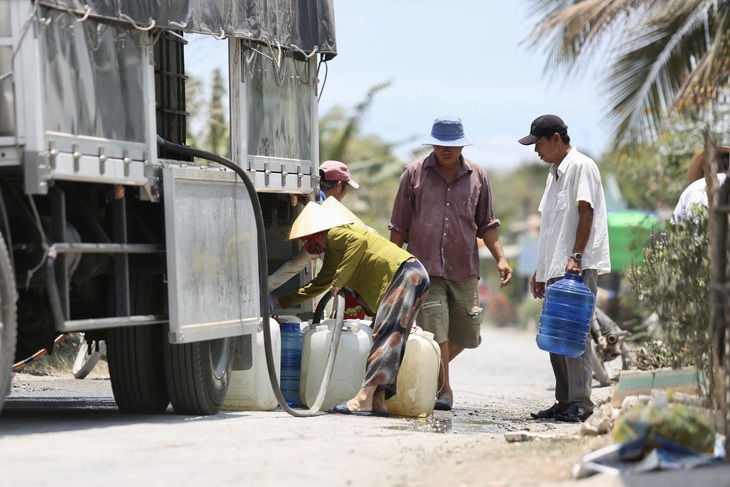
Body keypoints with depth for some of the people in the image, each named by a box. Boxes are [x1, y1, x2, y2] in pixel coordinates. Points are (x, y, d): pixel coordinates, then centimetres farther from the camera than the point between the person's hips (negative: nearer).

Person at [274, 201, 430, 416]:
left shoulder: (335, 234, -1)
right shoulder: (331, 258, 28)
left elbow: (360, 241, -21)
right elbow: (317, 286, 40)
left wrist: (339, 279, -18)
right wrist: (281, 301, 42)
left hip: (405, 273, -10)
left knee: (386, 336, -16)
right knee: (389, 341, 3)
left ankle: (363, 399, -25)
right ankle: (377, 401, -3)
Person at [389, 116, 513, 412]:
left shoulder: (477, 176, 8)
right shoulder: (414, 173, 1)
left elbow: (486, 225, 14)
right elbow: (399, 226, 5)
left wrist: (500, 258, 3)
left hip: (464, 270, 3)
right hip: (425, 268, -3)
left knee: (466, 337, 8)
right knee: (436, 332, -9)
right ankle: (443, 389, 4)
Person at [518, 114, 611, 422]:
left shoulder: (581, 166, -6)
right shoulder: (554, 173, 22)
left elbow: (586, 213, -15)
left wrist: (576, 256, -23)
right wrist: (541, 271, 23)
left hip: (578, 268, -10)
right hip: (556, 269, 10)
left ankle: (580, 402, -11)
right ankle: (564, 402, 14)